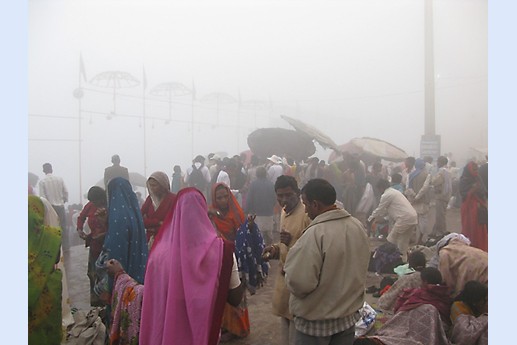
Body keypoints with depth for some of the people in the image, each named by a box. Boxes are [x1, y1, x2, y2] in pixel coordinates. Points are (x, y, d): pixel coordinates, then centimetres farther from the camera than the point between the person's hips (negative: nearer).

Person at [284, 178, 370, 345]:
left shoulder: (315, 234, -28)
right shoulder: (358, 226, -4)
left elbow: (299, 283, -29)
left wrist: (290, 267, -10)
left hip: (316, 321, -6)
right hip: (349, 315, 6)